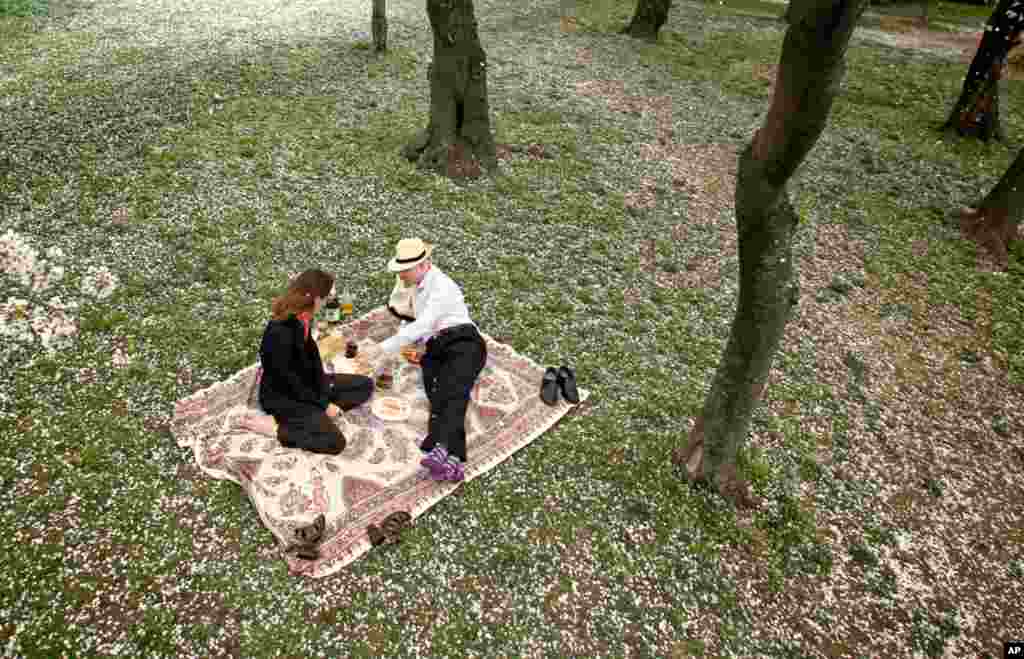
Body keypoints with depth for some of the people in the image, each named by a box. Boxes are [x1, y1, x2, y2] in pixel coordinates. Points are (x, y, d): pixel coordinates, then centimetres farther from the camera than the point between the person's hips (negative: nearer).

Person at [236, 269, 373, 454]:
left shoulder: (301, 318, -4)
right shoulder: (280, 333, -30)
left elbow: (313, 356, -2)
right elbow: (288, 379, -24)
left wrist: (325, 398, -9)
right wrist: (323, 405, -15)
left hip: (304, 384, 9)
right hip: (282, 396, -9)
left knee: (366, 385, 6)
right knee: (334, 441, -22)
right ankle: (274, 426, -7)